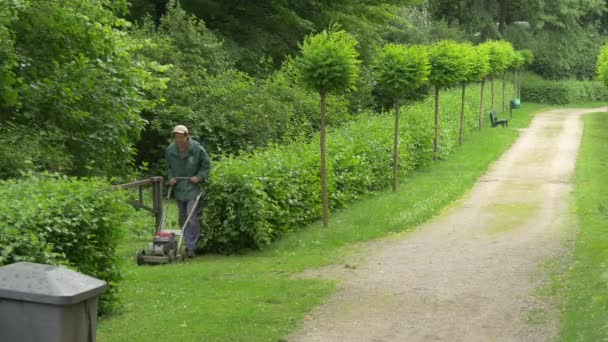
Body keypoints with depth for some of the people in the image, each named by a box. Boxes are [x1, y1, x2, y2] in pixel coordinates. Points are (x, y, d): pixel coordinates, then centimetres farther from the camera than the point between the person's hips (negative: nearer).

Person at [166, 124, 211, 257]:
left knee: (192, 217, -13)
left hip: (193, 188, -5)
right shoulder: (170, 150, 1)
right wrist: (171, 177, 0)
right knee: (183, 218, 11)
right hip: (179, 188, 5)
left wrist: (199, 177, -13)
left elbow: (206, 165, 0)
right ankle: (188, 242, 24)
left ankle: (191, 247, -12)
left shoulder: (197, 149, -11)